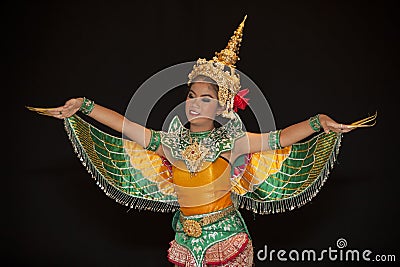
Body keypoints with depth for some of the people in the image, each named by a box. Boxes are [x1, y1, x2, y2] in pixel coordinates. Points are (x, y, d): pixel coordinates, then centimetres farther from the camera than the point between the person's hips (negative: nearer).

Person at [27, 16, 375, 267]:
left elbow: (279, 138, -13)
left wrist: (319, 122, -26)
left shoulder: (230, 141, -8)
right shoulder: (171, 143, -1)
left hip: (227, 237, -2)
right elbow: (124, 125, 0)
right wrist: (83, 105, -4)